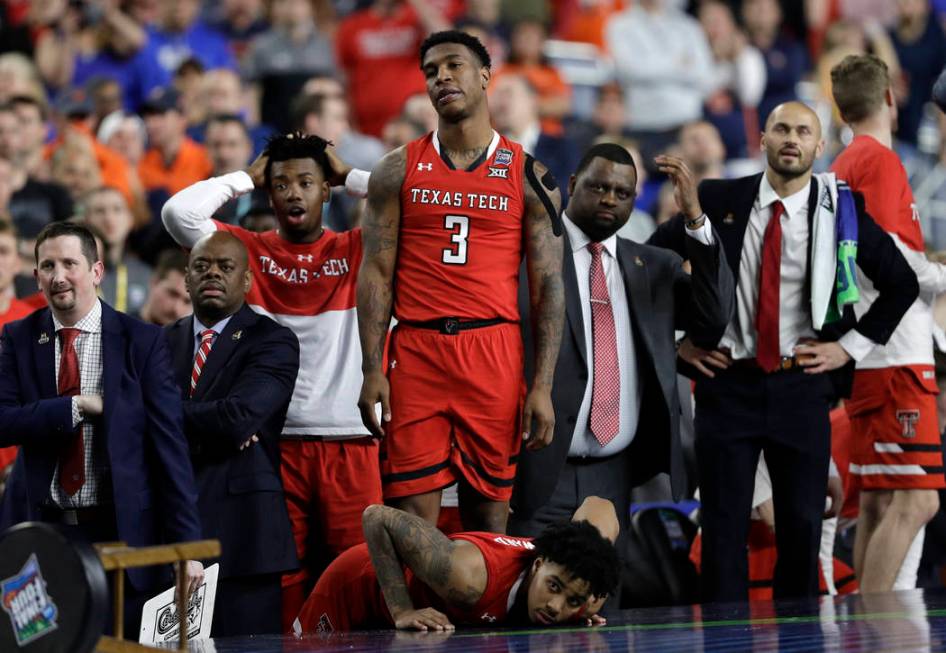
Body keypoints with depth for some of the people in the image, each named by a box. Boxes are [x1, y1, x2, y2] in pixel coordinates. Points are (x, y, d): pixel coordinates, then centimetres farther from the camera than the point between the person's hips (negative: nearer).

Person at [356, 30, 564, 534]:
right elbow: (376, 274, 5)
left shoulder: (527, 176, 6)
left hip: (495, 353, 0)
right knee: (411, 515, -4)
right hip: (416, 351, 0)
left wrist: (543, 386, -4)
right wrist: (371, 371, -6)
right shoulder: (398, 170, 8)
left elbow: (548, 286, 4)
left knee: (489, 507, 4)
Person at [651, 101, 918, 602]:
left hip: (802, 386, 0)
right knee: (724, 525, -1)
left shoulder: (841, 212, 1)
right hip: (727, 381, 0)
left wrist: (850, 346, 3)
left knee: (802, 524, 2)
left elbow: (901, 284, 10)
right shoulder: (718, 200, 1)